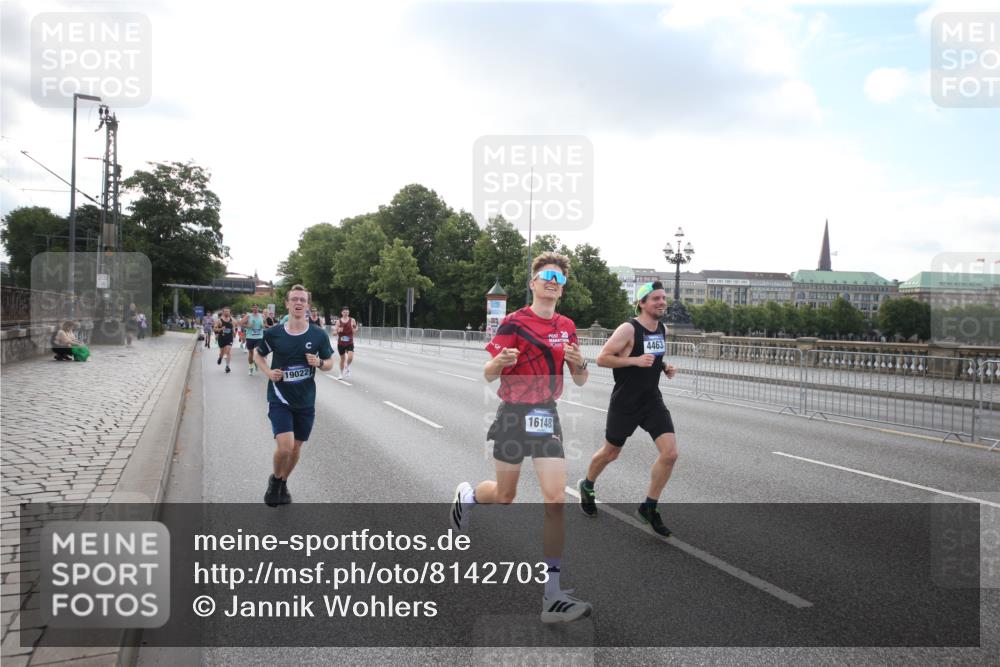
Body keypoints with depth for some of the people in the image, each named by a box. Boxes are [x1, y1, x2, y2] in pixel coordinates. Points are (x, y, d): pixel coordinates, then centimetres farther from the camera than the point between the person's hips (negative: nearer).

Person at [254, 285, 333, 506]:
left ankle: (283, 483, 39)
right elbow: (257, 353, 12)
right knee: (284, 447, -16)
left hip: (305, 401, 2)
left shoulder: (318, 335, -4)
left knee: (296, 448, 13)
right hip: (279, 399, -2)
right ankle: (275, 480, 15)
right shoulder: (274, 333, -6)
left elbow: (330, 362, 7)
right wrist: (268, 372, -6)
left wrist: (319, 363, -16)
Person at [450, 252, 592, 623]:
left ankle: (551, 595, -2)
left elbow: (580, 382, 12)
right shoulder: (514, 322, -7)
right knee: (504, 496, 11)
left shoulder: (567, 327, 7)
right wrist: (500, 361, -29)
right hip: (514, 414, -3)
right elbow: (489, 374, -6)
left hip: (547, 416, 3)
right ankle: (467, 495, 48)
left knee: (555, 498, -8)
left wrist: (579, 362, -10)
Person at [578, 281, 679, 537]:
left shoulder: (663, 329, 5)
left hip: (653, 401, 6)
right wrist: (635, 360, -26)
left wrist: (665, 367, 2)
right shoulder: (628, 329, -17)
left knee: (670, 454, -9)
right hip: (625, 403, -5)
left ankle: (648, 508, 8)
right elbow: (602, 358, -17)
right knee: (610, 453, 12)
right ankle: (587, 487, 43)